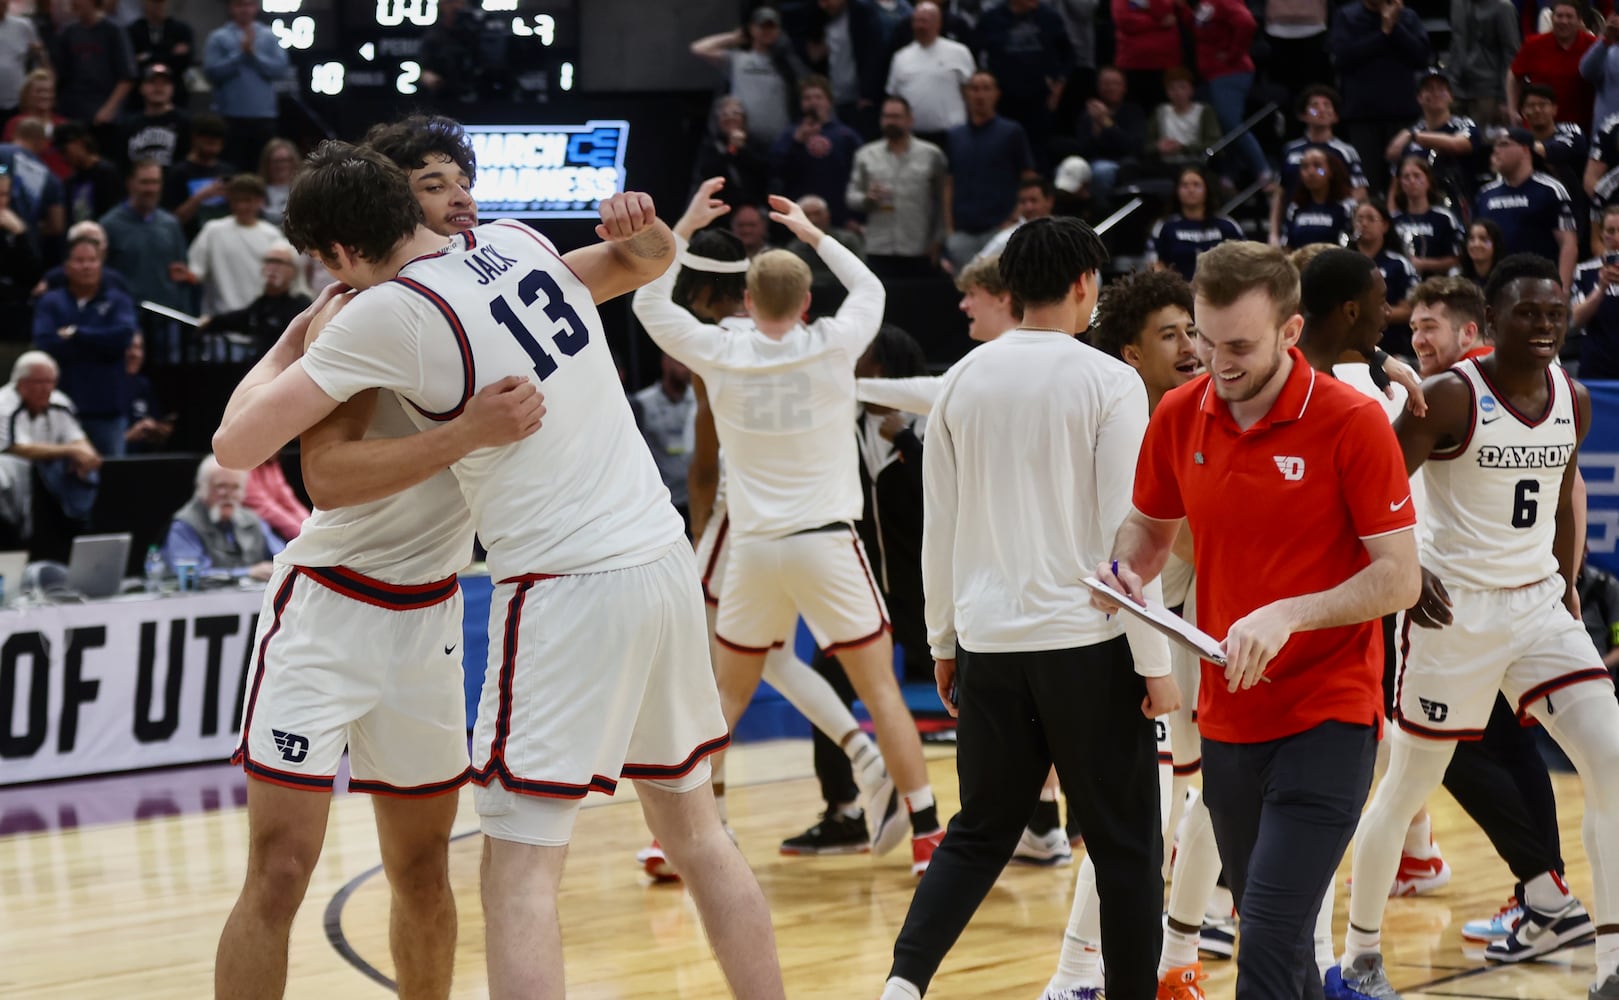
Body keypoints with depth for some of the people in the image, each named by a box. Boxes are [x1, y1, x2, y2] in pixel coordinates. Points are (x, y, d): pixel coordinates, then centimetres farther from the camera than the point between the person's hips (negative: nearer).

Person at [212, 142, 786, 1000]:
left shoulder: (384, 313, -10)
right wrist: (639, 237, 10)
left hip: (566, 586, -8)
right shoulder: (519, 243, 10)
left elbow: (237, 445, -5)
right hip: (665, 559, 8)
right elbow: (644, 263, 33)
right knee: (695, 834, 19)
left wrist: (289, 346, 12)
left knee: (519, 875, -7)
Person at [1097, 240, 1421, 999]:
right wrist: (1125, 569, -5)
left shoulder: (1352, 423, -13)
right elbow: (1150, 526, 18)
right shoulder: (1178, 416, 1)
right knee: (1270, 933, 15)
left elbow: (1399, 577, -12)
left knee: (1271, 939, -16)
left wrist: (1286, 615, -25)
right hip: (1227, 720, 6)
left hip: (1327, 716, -6)